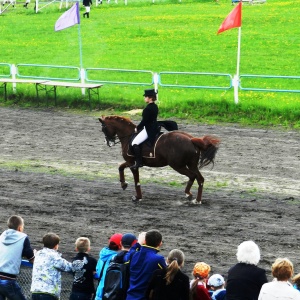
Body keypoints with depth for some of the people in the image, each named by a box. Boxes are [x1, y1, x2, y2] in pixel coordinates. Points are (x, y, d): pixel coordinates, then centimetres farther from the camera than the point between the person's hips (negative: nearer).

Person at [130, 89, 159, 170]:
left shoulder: (148, 108, -21)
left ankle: (139, 162, -14)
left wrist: (137, 128, -5)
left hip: (148, 130, -11)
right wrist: (139, 127, 20)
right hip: (154, 128, 11)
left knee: (134, 143, -12)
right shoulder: (155, 107, 9)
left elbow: (144, 121, -20)